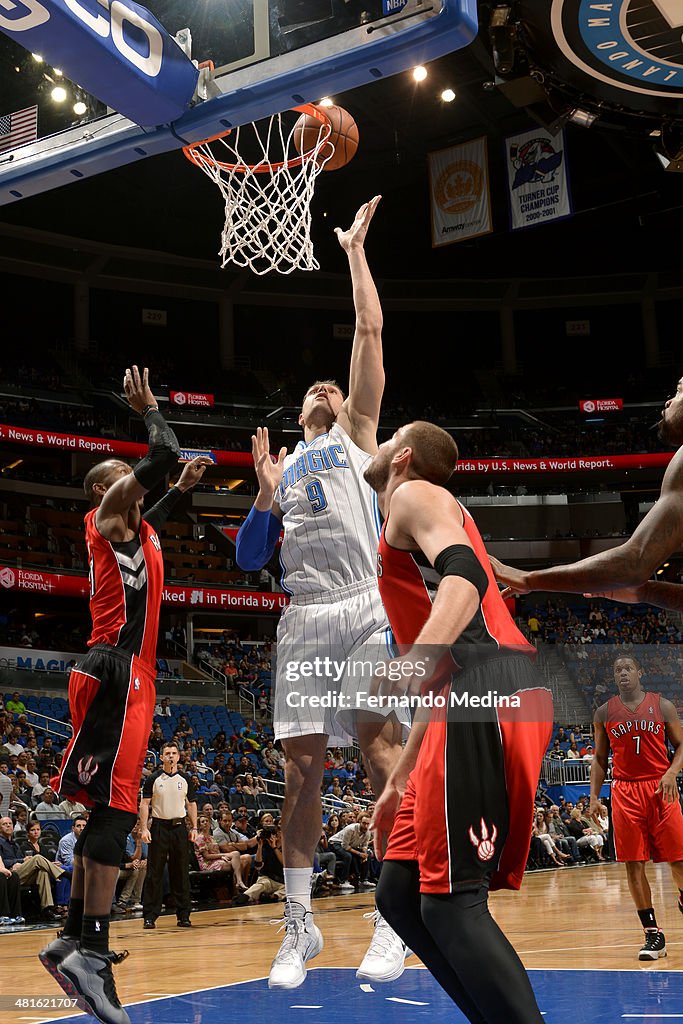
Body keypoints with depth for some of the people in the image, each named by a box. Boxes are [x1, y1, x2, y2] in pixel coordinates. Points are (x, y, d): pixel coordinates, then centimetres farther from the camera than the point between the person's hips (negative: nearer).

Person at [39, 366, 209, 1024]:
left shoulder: (132, 525, 24)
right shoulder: (106, 514, -2)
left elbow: (149, 521, 49)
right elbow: (162, 455, -11)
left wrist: (183, 489, 37)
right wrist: (149, 408, 5)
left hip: (131, 673, 10)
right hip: (116, 669, -10)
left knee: (106, 809, 11)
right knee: (115, 807, -17)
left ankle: (75, 941, 16)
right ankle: (91, 952, -20)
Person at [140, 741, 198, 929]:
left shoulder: (185, 779, 9)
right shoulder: (153, 779, 1)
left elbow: (191, 804, 13)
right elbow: (144, 804, -1)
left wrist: (194, 828, 5)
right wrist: (144, 828, -11)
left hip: (179, 827, 2)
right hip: (159, 827, -2)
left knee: (181, 872, 4)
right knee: (154, 873, -2)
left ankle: (183, 915, 10)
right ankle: (150, 916, 3)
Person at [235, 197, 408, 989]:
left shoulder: (357, 435, 17)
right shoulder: (283, 463, 26)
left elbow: (369, 331, 10)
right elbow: (250, 559, 18)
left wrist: (354, 250, 15)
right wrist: (265, 495, 2)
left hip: (363, 610, -3)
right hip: (302, 619, 4)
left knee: (381, 752, -9)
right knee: (300, 767, 2)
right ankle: (300, 925, 9)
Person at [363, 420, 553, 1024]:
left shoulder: (415, 494, 6)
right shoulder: (401, 541, 33)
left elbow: (466, 575, -17)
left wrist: (418, 658, -34)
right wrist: (400, 780, 33)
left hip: (487, 691, -10)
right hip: (477, 701, 10)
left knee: (450, 901, -13)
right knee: (401, 894, 10)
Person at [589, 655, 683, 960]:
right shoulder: (604, 713, 8)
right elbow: (599, 758, 13)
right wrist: (594, 797, 4)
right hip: (625, 792, 1)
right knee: (634, 864, -3)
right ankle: (653, 934, 4)